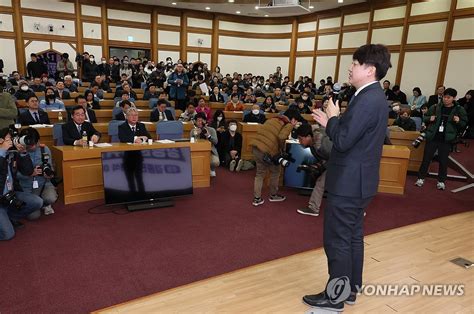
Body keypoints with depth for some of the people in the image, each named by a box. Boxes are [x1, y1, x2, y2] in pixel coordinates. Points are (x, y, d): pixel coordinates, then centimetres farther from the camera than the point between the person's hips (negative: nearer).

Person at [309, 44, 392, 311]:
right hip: (359, 179, 10)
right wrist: (331, 122, 6)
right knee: (353, 237, 18)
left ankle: (335, 297, 17)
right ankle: (350, 289, 33)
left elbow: (343, 141, -25)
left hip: (349, 181, -10)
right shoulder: (374, 96, 11)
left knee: (337, 240, 2)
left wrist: (332, 118, -10)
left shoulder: (368, 100, -21)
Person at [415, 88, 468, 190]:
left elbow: (464, 124, 5)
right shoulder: (435, 107, 2)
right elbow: (425, 118, 11)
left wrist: (459, 121, -16)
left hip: (446, 140, -1)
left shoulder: (459, 110, 0)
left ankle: (441, 181, 19)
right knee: (426, 158, 5)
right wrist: (429, 118, -10)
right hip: (432, 137, 1)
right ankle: (421, 178, 17)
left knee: (443, 161, 6)